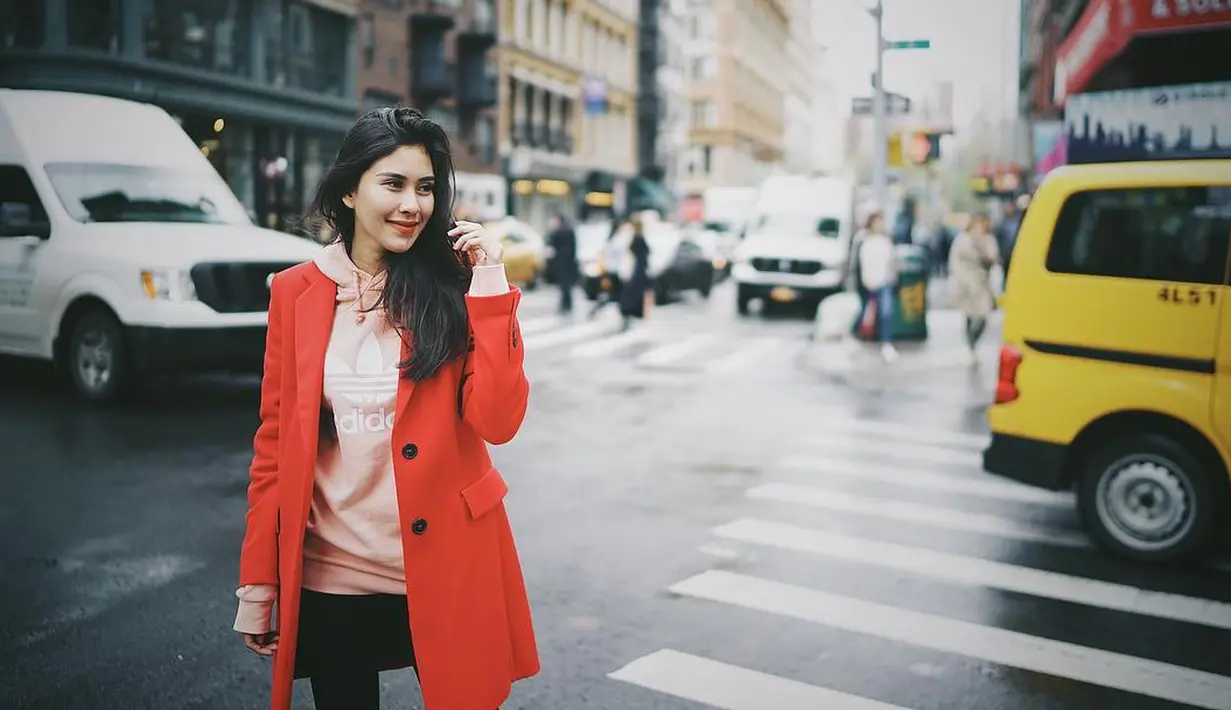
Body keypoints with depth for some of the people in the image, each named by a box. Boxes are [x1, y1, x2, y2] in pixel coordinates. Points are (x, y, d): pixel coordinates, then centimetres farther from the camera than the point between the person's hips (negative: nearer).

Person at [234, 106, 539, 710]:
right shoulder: (296, 292, 0)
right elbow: (274, 443, 4)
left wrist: (489, 283, -16)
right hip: (330, 575, 1)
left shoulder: (454, 284, -3)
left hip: (445, 570, -1)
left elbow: (498, 421, -14)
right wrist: (258, 582, 3)